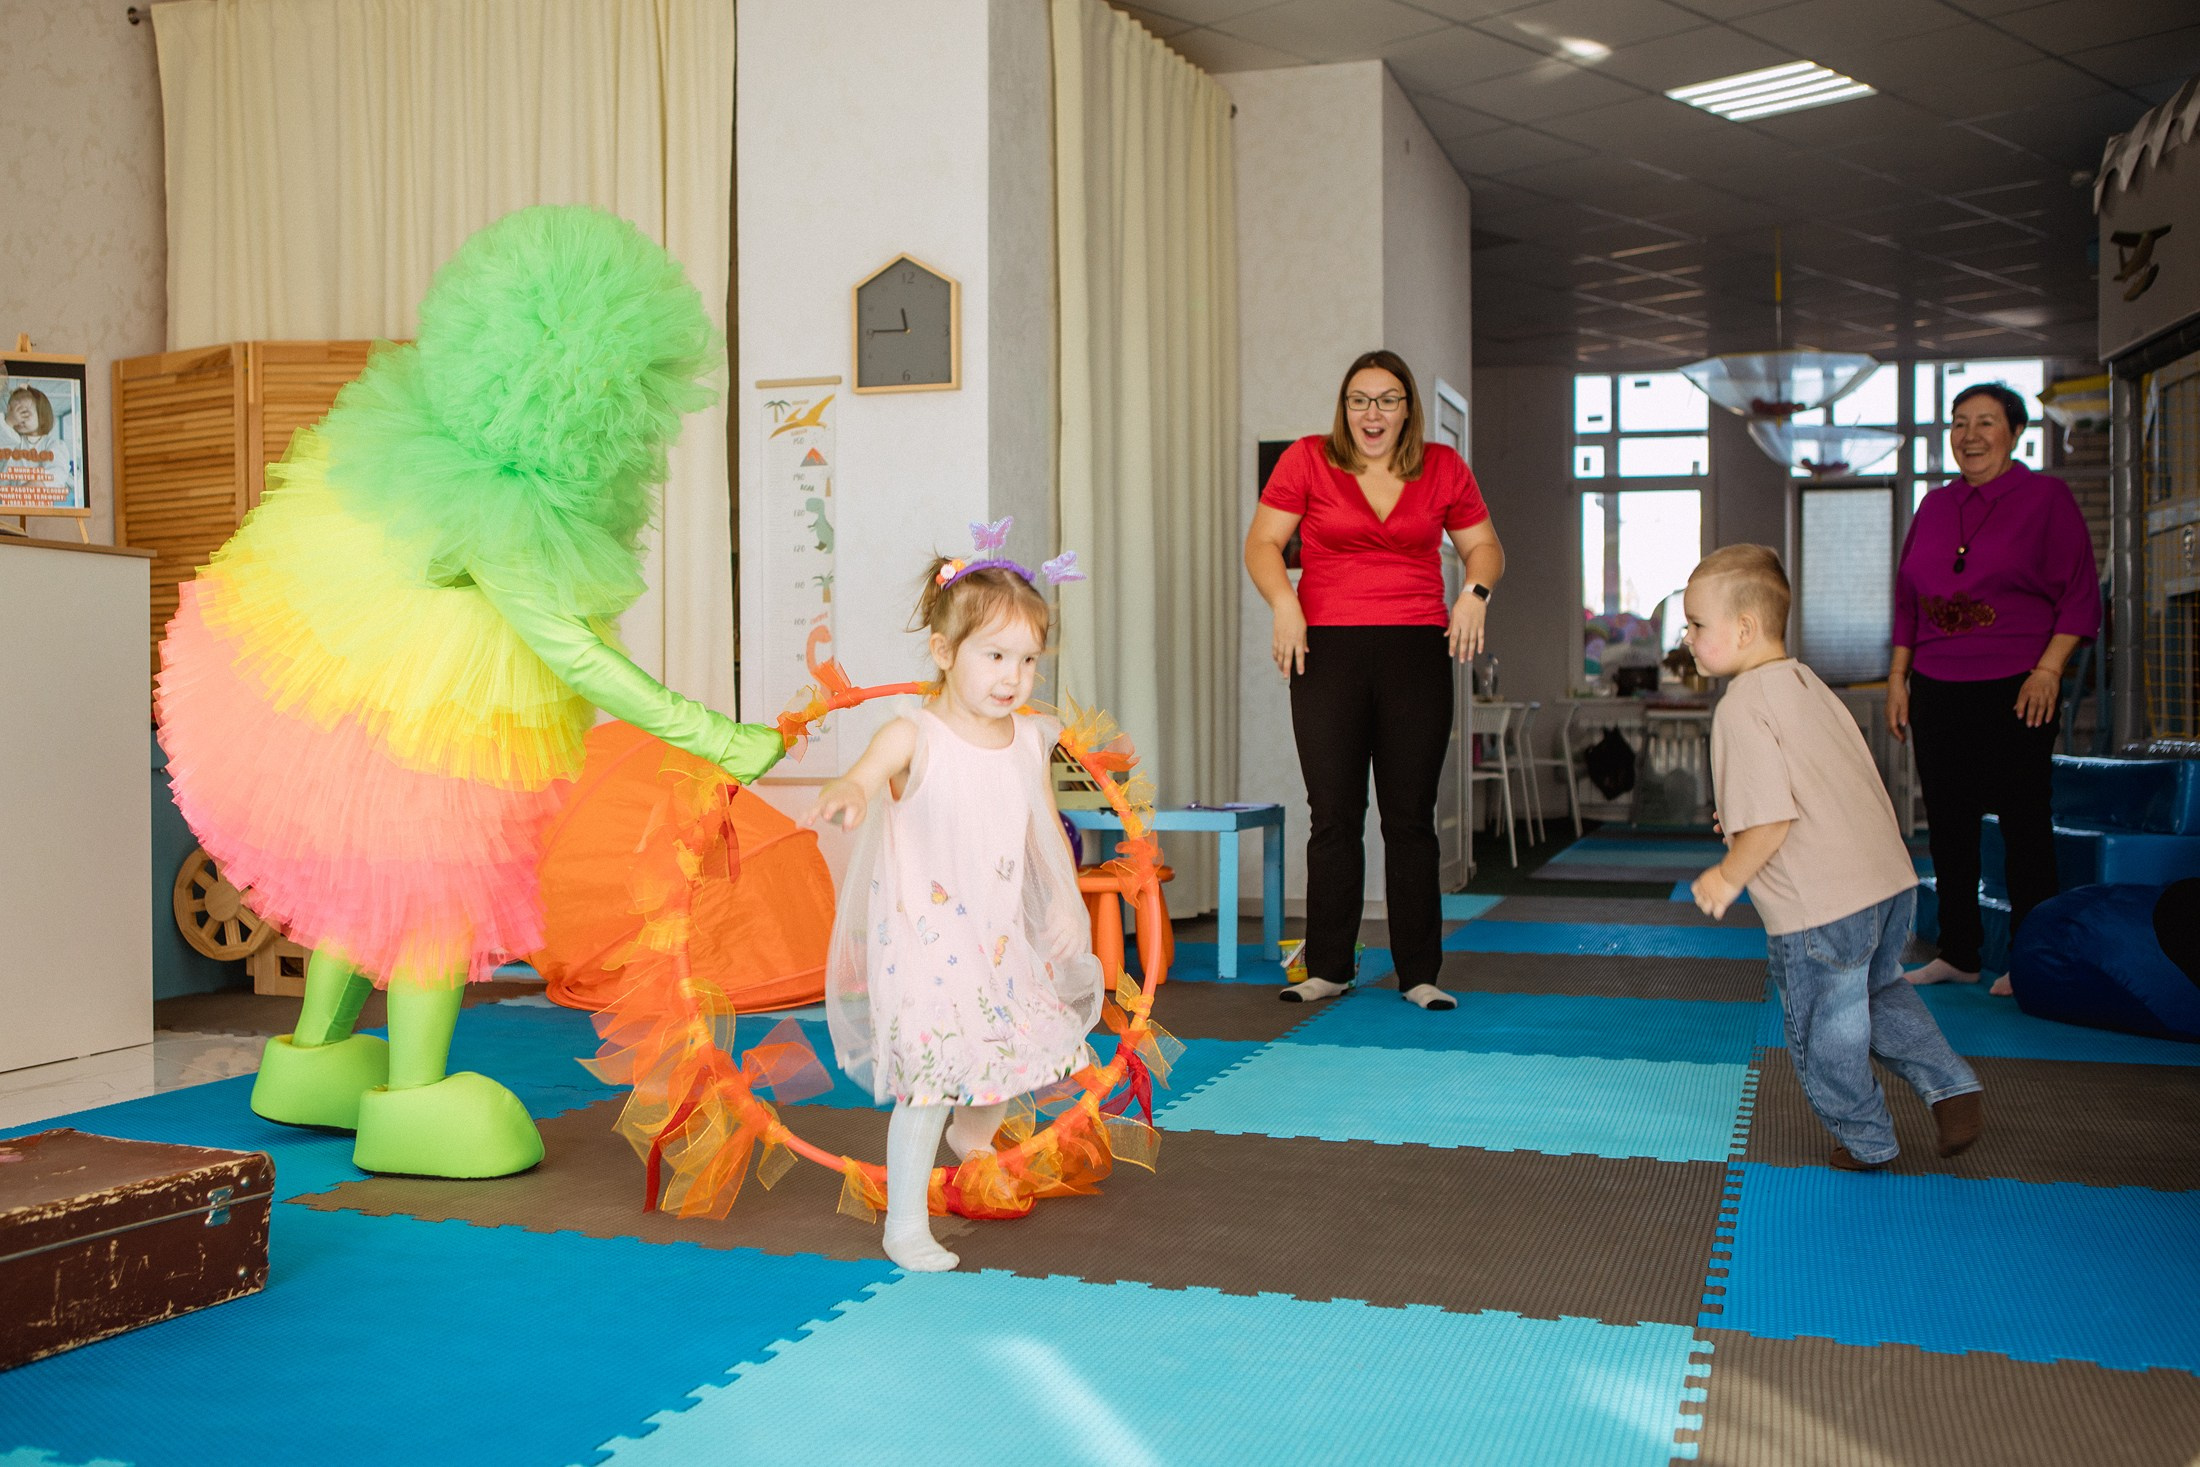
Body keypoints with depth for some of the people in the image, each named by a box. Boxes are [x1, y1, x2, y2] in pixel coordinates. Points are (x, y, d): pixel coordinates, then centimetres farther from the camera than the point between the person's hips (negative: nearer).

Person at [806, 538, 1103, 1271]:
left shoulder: (1028, 742, 2)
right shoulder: (914, 737, -15)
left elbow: (1048, 832, 10)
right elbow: (865, 773, -34)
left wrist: (1065, 903, 1)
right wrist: (845, 794, -57)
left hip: (1005, 937, 6)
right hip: (924, 937, -6)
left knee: (1017, 1048, 19)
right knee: (930, 1076, -9)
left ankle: (973, 1137, 53)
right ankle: (905, 1223, 8)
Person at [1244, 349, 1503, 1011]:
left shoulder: (1444, 469, 10)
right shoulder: (1307, 460, 4)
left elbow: (1485, 546, 19)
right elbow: (1262, 543, 3)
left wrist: (1475, 591, -2)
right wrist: (1283, 602, -13)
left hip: (1417, 652, 1)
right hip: (1327, 651, -1)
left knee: (1411, 818, 2)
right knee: (1334, 817, 1)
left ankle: (1420, 973, 9)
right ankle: (1327, 968, 11)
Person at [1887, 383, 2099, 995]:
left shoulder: (2046, 496, -2)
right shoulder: (1934, 506, 12)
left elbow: (2081, 594, -4)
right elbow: (1907, 602, 16)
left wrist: (2047, 670, -13)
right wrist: (1898, 676, 9)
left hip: (2015, 689, -5)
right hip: (1937, 690, 5)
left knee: (2024, 823, 0)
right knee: (1948, 822, 8)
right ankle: (1957, 953, 18)